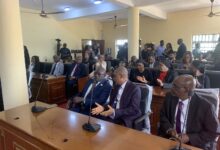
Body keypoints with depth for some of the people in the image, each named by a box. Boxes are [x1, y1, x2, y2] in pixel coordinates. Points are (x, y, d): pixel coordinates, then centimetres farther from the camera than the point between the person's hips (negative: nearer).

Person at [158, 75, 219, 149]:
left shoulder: (205, 106, -17)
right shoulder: (170, 97, -7)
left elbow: (211, 133, -7)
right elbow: (163, 116, 6)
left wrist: (189, 138, -17)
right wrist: (169, 129, -12)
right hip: (169, 139, 3)